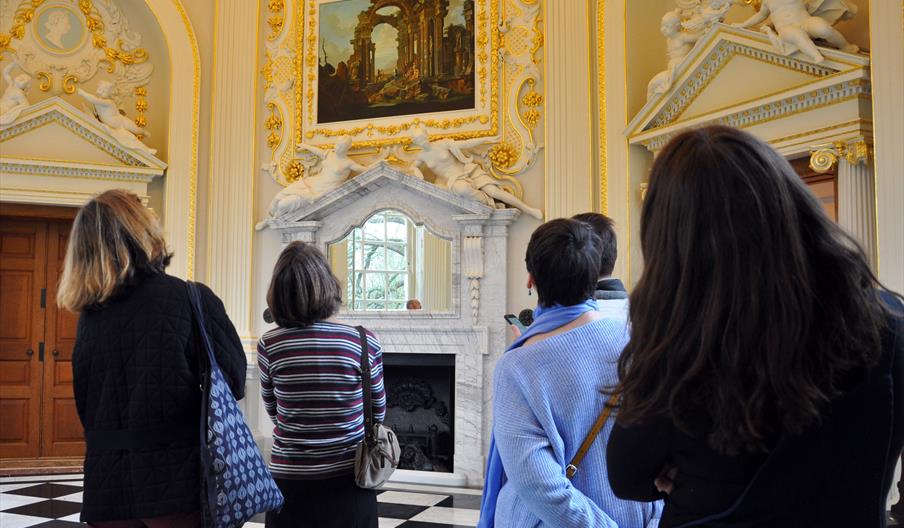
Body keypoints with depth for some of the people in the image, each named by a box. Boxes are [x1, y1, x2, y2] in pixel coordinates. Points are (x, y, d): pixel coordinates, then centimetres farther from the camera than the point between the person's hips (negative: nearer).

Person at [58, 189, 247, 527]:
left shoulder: (91, 313, 2)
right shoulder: (192, 298, -13)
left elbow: (85, 403, 12)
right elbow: (234, 383, -9)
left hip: (106, 484, 5)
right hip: (176, 478, -4)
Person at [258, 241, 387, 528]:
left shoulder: (269, 345, -8)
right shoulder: (364, 342, -11)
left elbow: (275, 414, 6)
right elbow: (378, 413, 3)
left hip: (290, 482, 1)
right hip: (348, 483, 0)